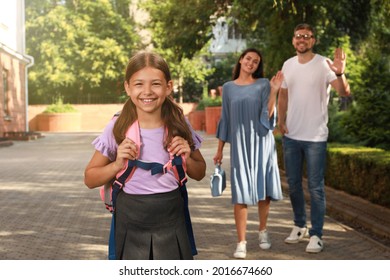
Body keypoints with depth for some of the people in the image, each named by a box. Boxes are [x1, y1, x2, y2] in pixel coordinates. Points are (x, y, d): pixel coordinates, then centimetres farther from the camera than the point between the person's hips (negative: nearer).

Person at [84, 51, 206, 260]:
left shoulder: (179, 126, -4)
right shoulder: (117, 128, -9)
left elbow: (199, 173, 10)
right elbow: (90, 179, -2)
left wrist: (187, 158, -11)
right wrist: (117, 164, -19)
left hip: (171, 222, 1)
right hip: (131, 225, -1)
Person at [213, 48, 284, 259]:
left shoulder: (263, 84, 2)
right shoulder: (228, 88, 7)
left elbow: (267, 116, -7)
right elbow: (225, 119, 11)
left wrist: (274, 91, -16)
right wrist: (219, 150, 10)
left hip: (262, 143, 0)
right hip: (239, 144, 0)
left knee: (263, 189, 6)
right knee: (241, 193, -6)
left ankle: (263, 231, 27)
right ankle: (241, 243, -3)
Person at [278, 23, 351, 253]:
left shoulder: (323, 64, -10)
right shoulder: (288, 65, 8)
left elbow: (344, 92, -22)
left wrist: (340, 74, -42)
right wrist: (281, 120, 4)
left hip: (315, 137, -5)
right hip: (291, 135, 6)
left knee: (316, 188, -1)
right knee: (293, 184, 15)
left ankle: (316, 235, 6)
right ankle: (300, 226, 30)